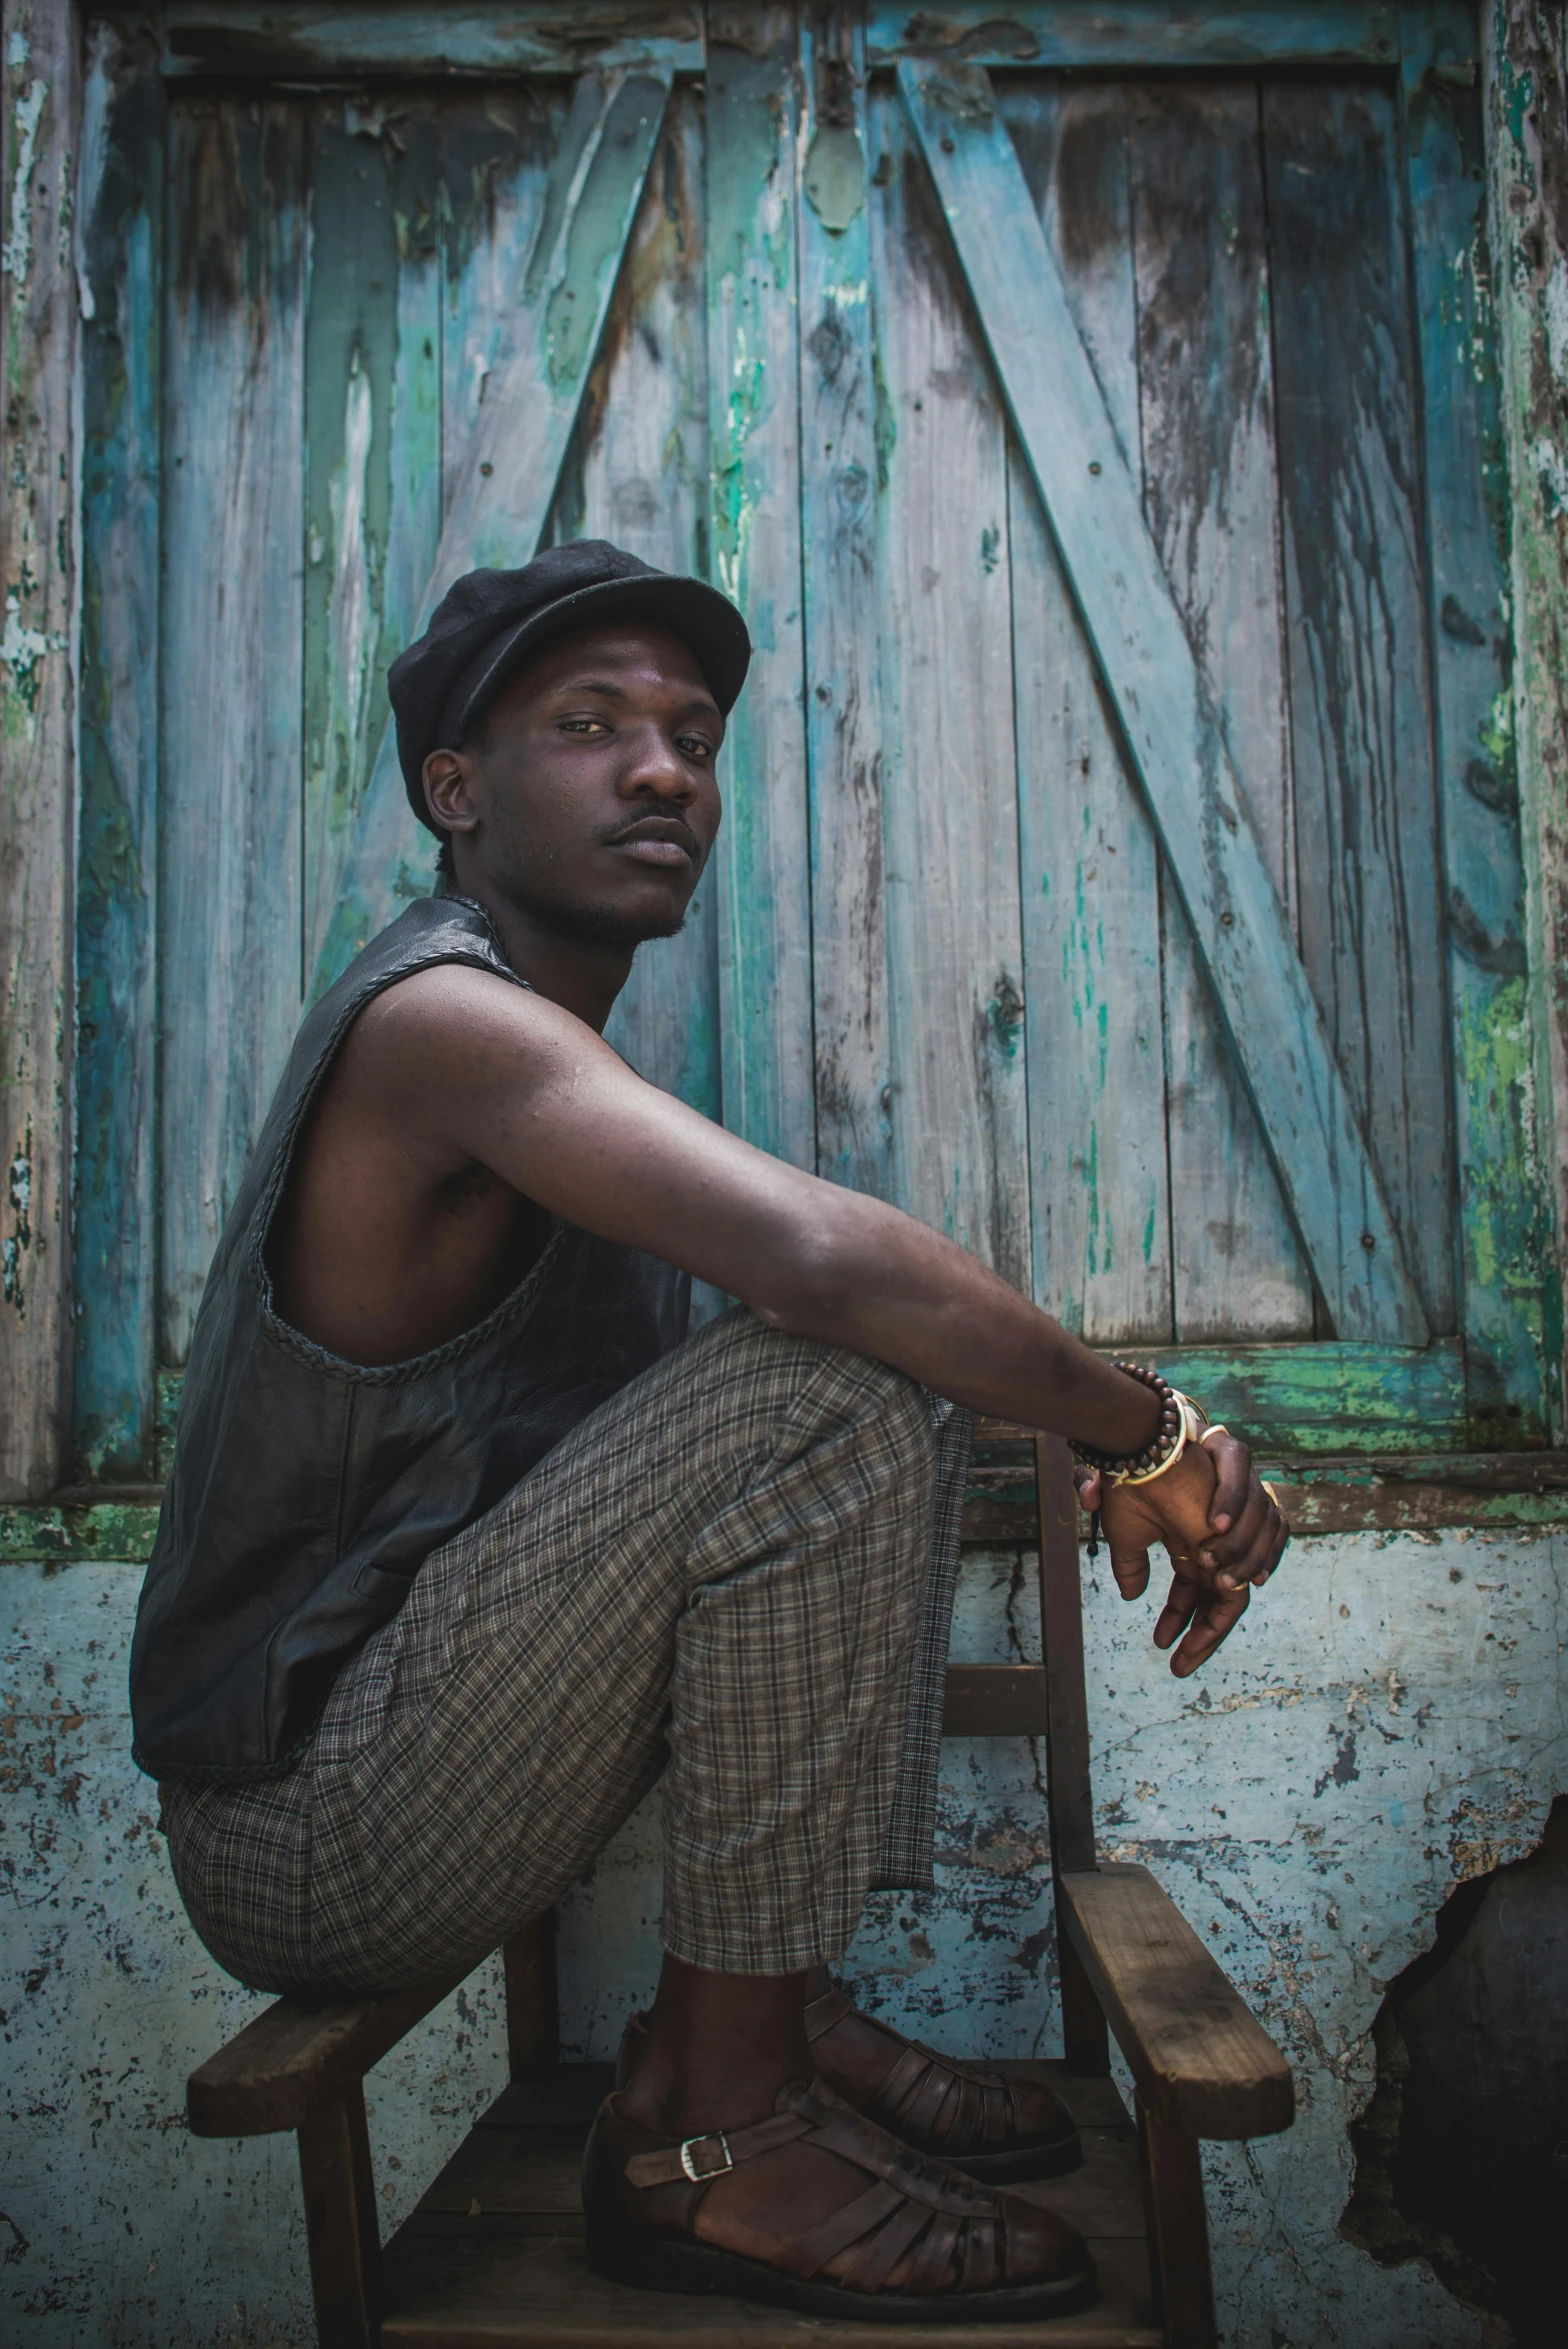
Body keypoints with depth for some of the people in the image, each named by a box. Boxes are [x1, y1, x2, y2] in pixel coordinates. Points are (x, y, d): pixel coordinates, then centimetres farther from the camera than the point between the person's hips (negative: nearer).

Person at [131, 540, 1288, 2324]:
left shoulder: (549, 1058, 12)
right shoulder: (441, 1013, -19)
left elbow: (810, 1277, 13)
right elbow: (833, 1263, -35)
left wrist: (1106, 1426, -1)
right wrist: (1148, 1436, -19)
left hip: (413, 1745, 9)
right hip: (304, 1832, -9)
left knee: (900, 1384, 12)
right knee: (835, 1387, -25)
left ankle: (754, 2010, 9)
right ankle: (713, 2132, -11)